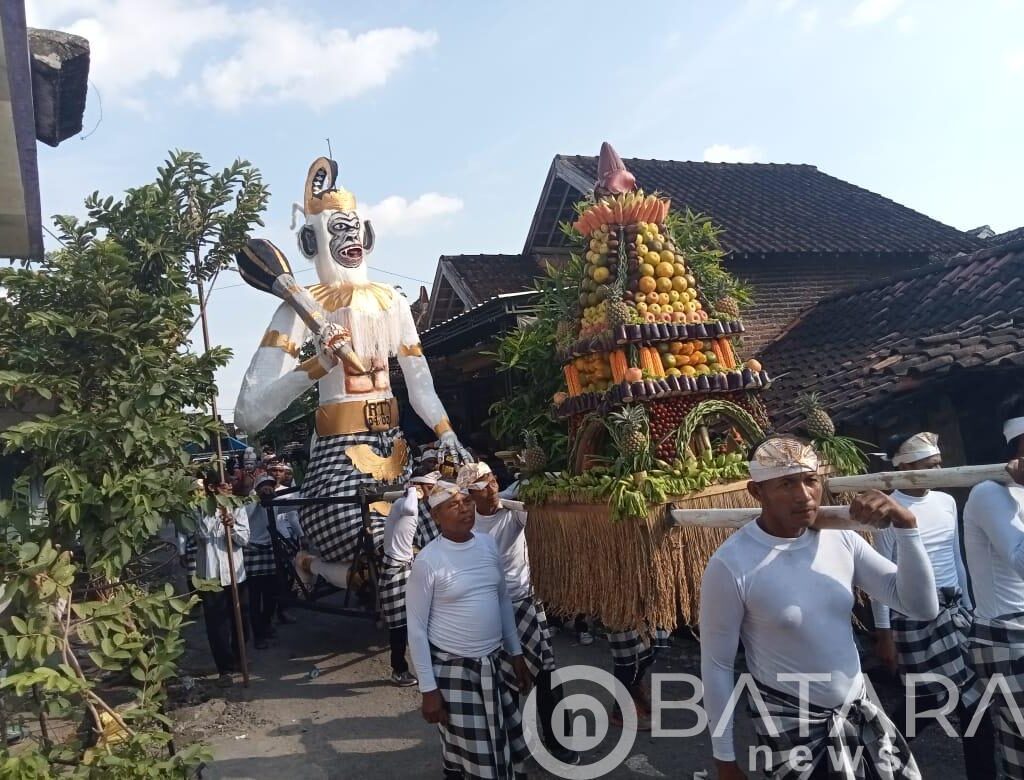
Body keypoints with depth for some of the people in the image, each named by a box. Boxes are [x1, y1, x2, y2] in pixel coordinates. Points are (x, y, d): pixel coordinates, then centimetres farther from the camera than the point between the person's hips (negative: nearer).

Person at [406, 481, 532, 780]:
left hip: (494, 665, 5)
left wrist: (516, 654, 13)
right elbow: (416, 629, -11)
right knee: (468, 756, 6)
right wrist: (428, 689, -12)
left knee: (511, 749, 14)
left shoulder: (488, 544, 2)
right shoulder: (428, 561, -15)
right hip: (452, 670, -5)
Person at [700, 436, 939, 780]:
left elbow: (923, 607, -7)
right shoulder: (730, 565, -20)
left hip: (858, 706, 5)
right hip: (791, 724, -4)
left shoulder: (841, 539, -6)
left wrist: (905, 523, -19)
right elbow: (716, 666, -12)